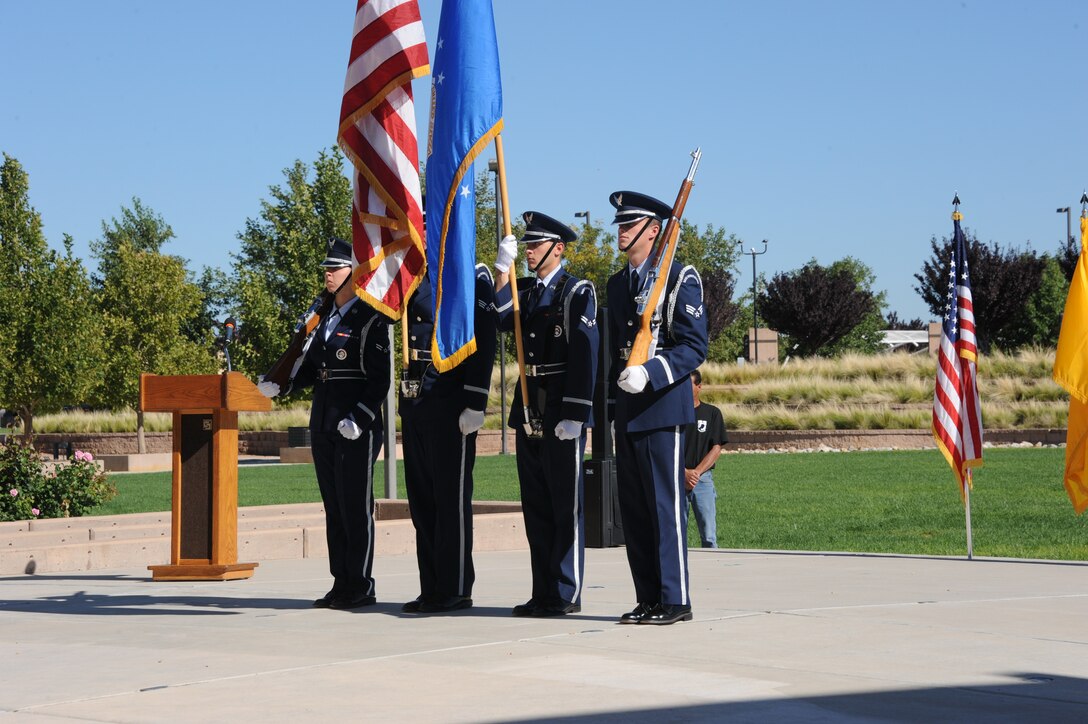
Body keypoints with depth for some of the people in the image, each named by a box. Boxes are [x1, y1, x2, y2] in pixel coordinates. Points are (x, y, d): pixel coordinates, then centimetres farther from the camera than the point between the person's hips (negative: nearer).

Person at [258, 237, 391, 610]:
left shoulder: (371, 319, -7)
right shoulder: (325, 318, 15)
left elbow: (380, 377, -12)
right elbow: (309, 367, 16)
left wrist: (360, 419, -20)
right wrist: (278, 385, 1)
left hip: (356, 427, -8)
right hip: (323, 423, 8)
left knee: (355, 506, -4)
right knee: (334, 506, 10)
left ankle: (361, 586, 2)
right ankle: (342, 583, 15)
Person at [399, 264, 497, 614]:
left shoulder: (473, 277, -7)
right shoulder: (418, 279, 17)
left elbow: (483, 343, -14)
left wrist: (475, 404, -18)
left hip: (450, 404, -8)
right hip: (415, 402, 8)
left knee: (451, 496, -3)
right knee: (421, 496, 10)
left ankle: (456, 589, 3)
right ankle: (432, 588, 17)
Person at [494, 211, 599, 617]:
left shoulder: (577, 292, -6)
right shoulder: (524, 290, 15)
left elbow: (584, 356, -13)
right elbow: (499, 319, -4)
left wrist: (574, 415, -19)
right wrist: (502, 268, -9)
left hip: (562, 413, -7)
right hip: (529, 412, 7)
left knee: (566, 507, -2)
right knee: (536, 507, 10)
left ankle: (566, 594, 2)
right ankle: (543, 593, 16)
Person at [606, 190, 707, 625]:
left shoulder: (679, 278, -5)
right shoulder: (617, 284, 18)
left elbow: (694, 346, -11)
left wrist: (649, 373, -23)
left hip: (663, 407, -8)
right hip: (627, 412, 8)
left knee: (665, 504, -7)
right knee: (633, 508, 7)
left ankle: (675, 600, -3)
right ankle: (648, 599, 13)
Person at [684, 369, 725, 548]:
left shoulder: (712, 413, 7)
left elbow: (716, 449, 2)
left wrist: (696, 472, -10)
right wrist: (684, 472, -12)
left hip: (703, 478, -1)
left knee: (709, 537, -7)